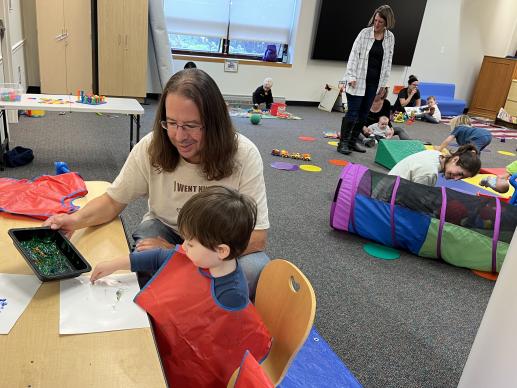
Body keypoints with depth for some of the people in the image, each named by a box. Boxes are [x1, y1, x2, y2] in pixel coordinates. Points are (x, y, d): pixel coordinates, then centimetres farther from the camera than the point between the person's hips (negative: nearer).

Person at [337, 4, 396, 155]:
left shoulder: (390, 38, 5)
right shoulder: (365, 32, -4)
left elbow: (388, 61, 10)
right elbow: (354, 55, -6)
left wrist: (383, 82, 8)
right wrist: (351, 77, -13)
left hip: (374, 82, 4)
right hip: (359, 79, -4)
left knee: (364, 113, 8)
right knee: (353, 112, -5)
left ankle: (353, 141, 20)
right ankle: (343, 142, 5)